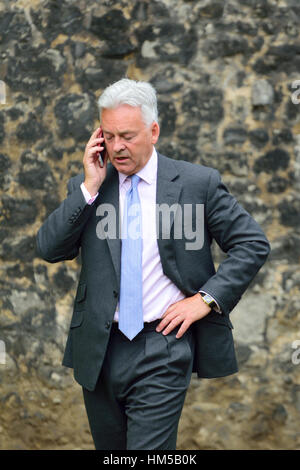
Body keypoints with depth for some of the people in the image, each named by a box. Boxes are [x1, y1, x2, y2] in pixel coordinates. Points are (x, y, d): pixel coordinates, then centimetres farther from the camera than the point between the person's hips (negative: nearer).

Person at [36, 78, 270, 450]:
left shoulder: (197, 182, -2)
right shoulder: (85, 188, 6)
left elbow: (253, 244, 0)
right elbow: (49, 249, -4)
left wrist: (207, 298, -9)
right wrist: (90, 188, -11)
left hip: (163, 349, -3)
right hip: (99, 350, 4)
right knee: (110, 449, 17)